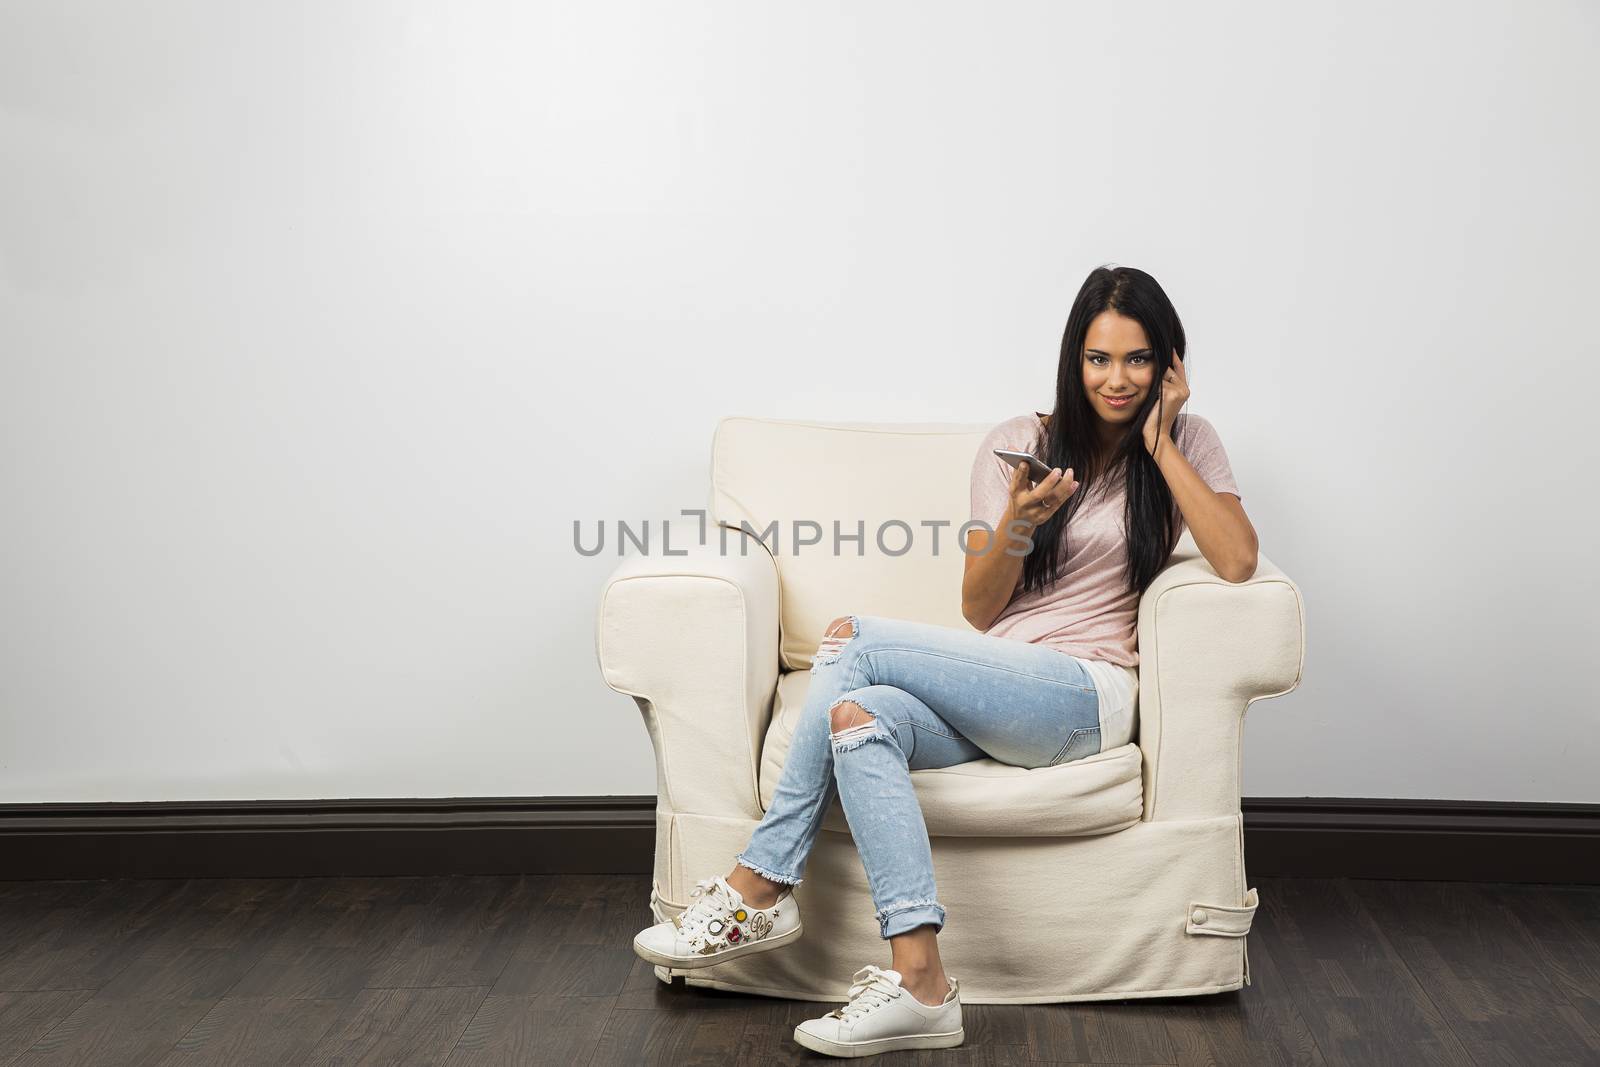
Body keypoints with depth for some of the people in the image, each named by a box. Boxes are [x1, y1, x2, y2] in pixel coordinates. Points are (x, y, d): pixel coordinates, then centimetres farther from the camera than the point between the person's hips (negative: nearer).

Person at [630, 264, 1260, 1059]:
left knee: (854, 641, -24)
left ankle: (759, 890, -19)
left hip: (1085, 696, -4)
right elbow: (979, 611, 7)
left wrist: (1162, 446, -8)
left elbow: (1237, 563, -12)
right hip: (986, 693, 4)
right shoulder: (1018, 444, 12)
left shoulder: (1186, 444, 7)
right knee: (862, 716, -32)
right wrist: (1018, 520, -12)